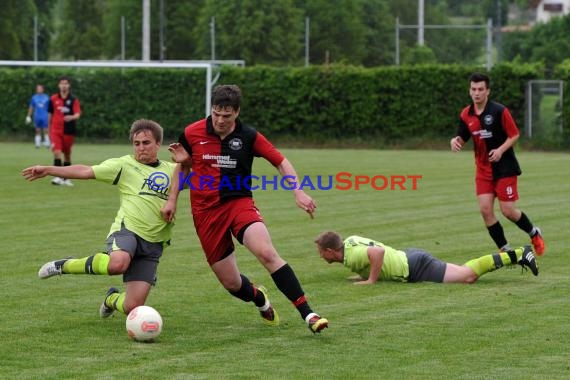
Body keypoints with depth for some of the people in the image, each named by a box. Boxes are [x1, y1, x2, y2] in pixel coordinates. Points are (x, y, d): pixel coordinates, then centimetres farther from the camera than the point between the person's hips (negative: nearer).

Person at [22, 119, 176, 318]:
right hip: (127, 228, -3)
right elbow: (85, 171, 2)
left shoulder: (171, 170, 17)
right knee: (118, 263, -40)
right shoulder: (125, 164, 6)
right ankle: (66, 265, -11)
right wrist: (48, 170, -4)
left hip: (152, 243, 3)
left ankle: (112, 299, 33)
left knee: (132, 308, -7)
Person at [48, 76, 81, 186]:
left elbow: (78, 114, -14)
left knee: (67, 154, 11)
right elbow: (50, 114, 13)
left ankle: (66, 178, 23)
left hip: (69, 130, 0)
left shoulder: (73, 100, -2)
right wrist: (49, 129, 16)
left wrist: (71, 117, -36)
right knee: (57, 152, -17)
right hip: (56, 130, 0)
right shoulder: (53, 99, 3)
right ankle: (58, 177, -23)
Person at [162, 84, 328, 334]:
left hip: (239, 203, -1)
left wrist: (298, 192, -10)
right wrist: (172, 200, 8)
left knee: (267, 253, -28)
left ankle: (307, 314, -27)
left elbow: (281, 161, 2)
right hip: (205, 212, 1)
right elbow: (183, 166, 15)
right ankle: (259, 299, 38)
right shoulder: (192, 133, -2)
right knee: (231, 283, 0)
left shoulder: (248, 136, -5)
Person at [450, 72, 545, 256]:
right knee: (485, 209, -7)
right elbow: (463, 138, 10)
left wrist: (501, 150, -23)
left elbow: (514, 135, -9)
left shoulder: (499, 111, -13)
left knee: (508, 211, -5)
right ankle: (505, 250, 5)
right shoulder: (466, 115, 2)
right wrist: (455, 141, -13)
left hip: (505, 167, -5)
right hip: (483, 170, 5)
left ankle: (534, 233, 24)